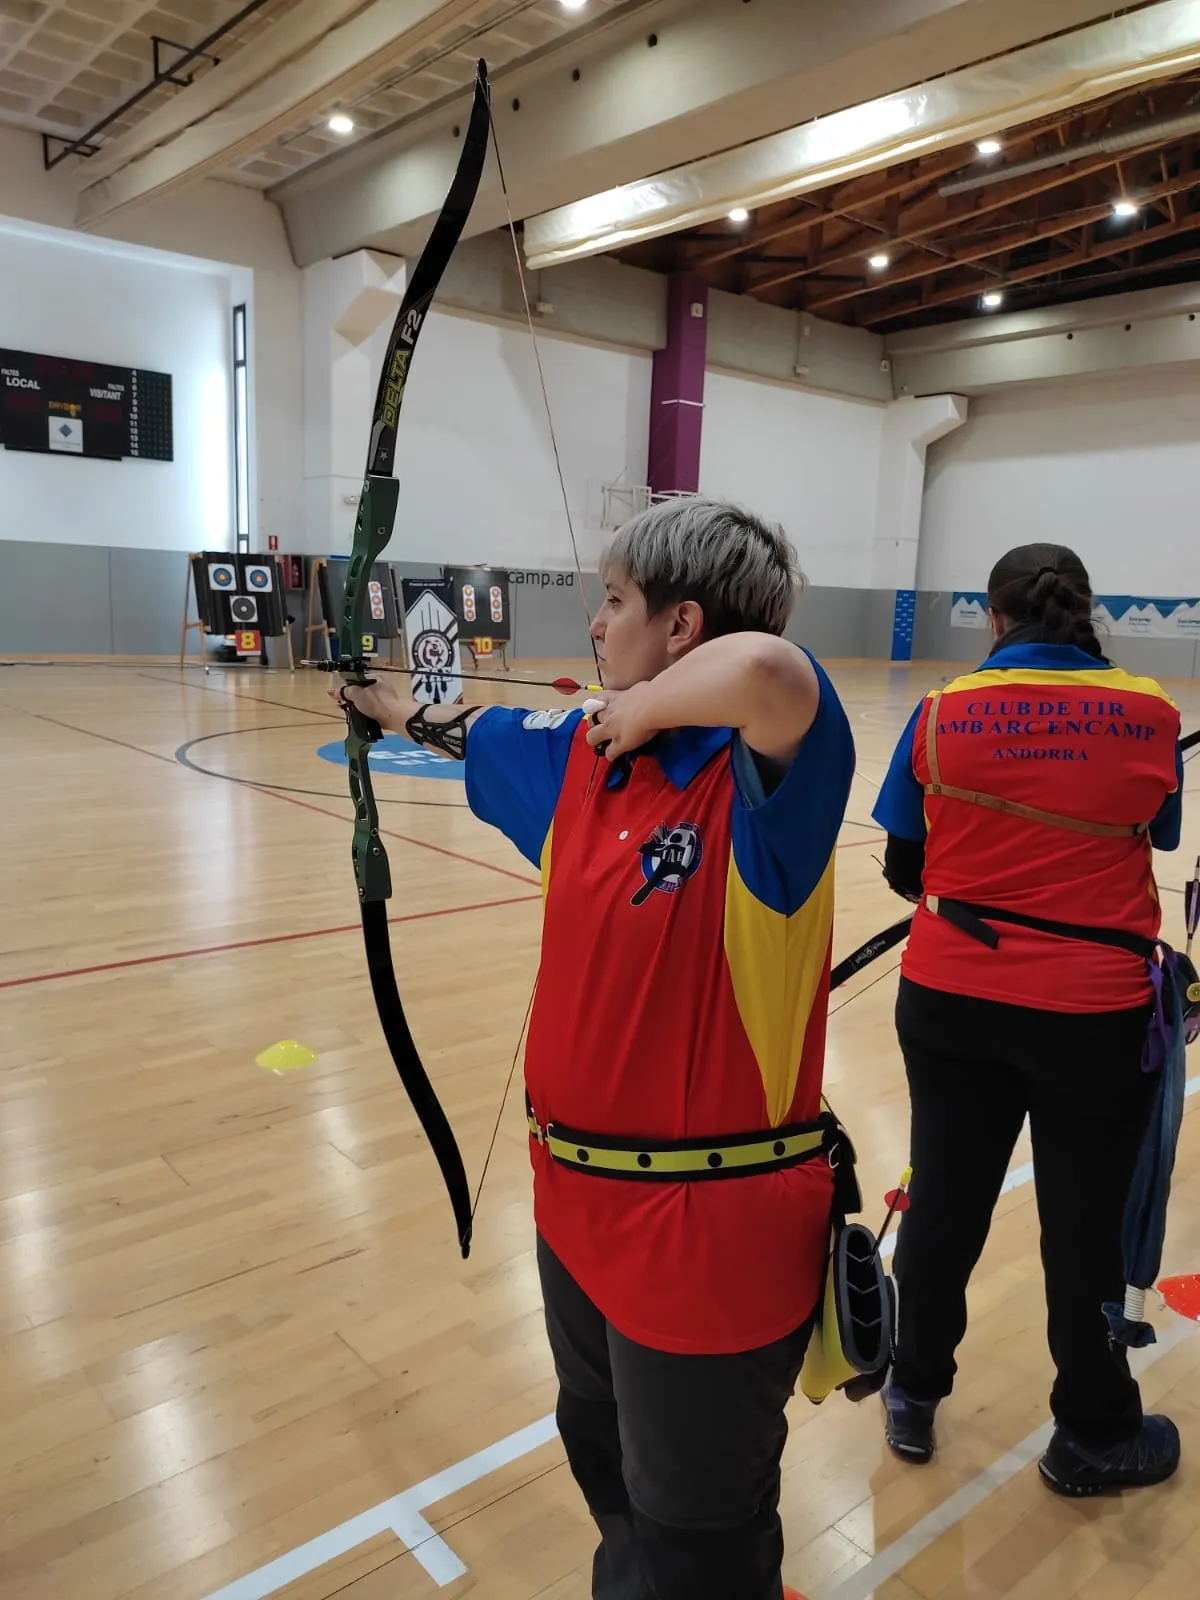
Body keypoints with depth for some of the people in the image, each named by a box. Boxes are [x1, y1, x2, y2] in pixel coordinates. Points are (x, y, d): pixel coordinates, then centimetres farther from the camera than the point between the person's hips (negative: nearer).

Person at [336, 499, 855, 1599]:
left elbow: (766, 668, -46)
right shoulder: (581, 757, 1)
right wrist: (393, 707, 39)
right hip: (580, 1204, 8)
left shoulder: (767, 774, -23)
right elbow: (473, 734, 21)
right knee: (605, 1462, 33)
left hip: (712, 1232, -8)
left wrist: (642, 709, -26)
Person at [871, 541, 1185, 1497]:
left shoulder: (943, 712, -6)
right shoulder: (1149, 712, -6)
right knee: (1086, 1223, 17)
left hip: (950, 999, 1)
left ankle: (915, 1393, 40)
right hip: (1095, 1010, -1)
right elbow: (1159, 836, 10)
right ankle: (1093, 1434, 39)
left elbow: (904, 871, 0)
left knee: (944, 1201, 18)